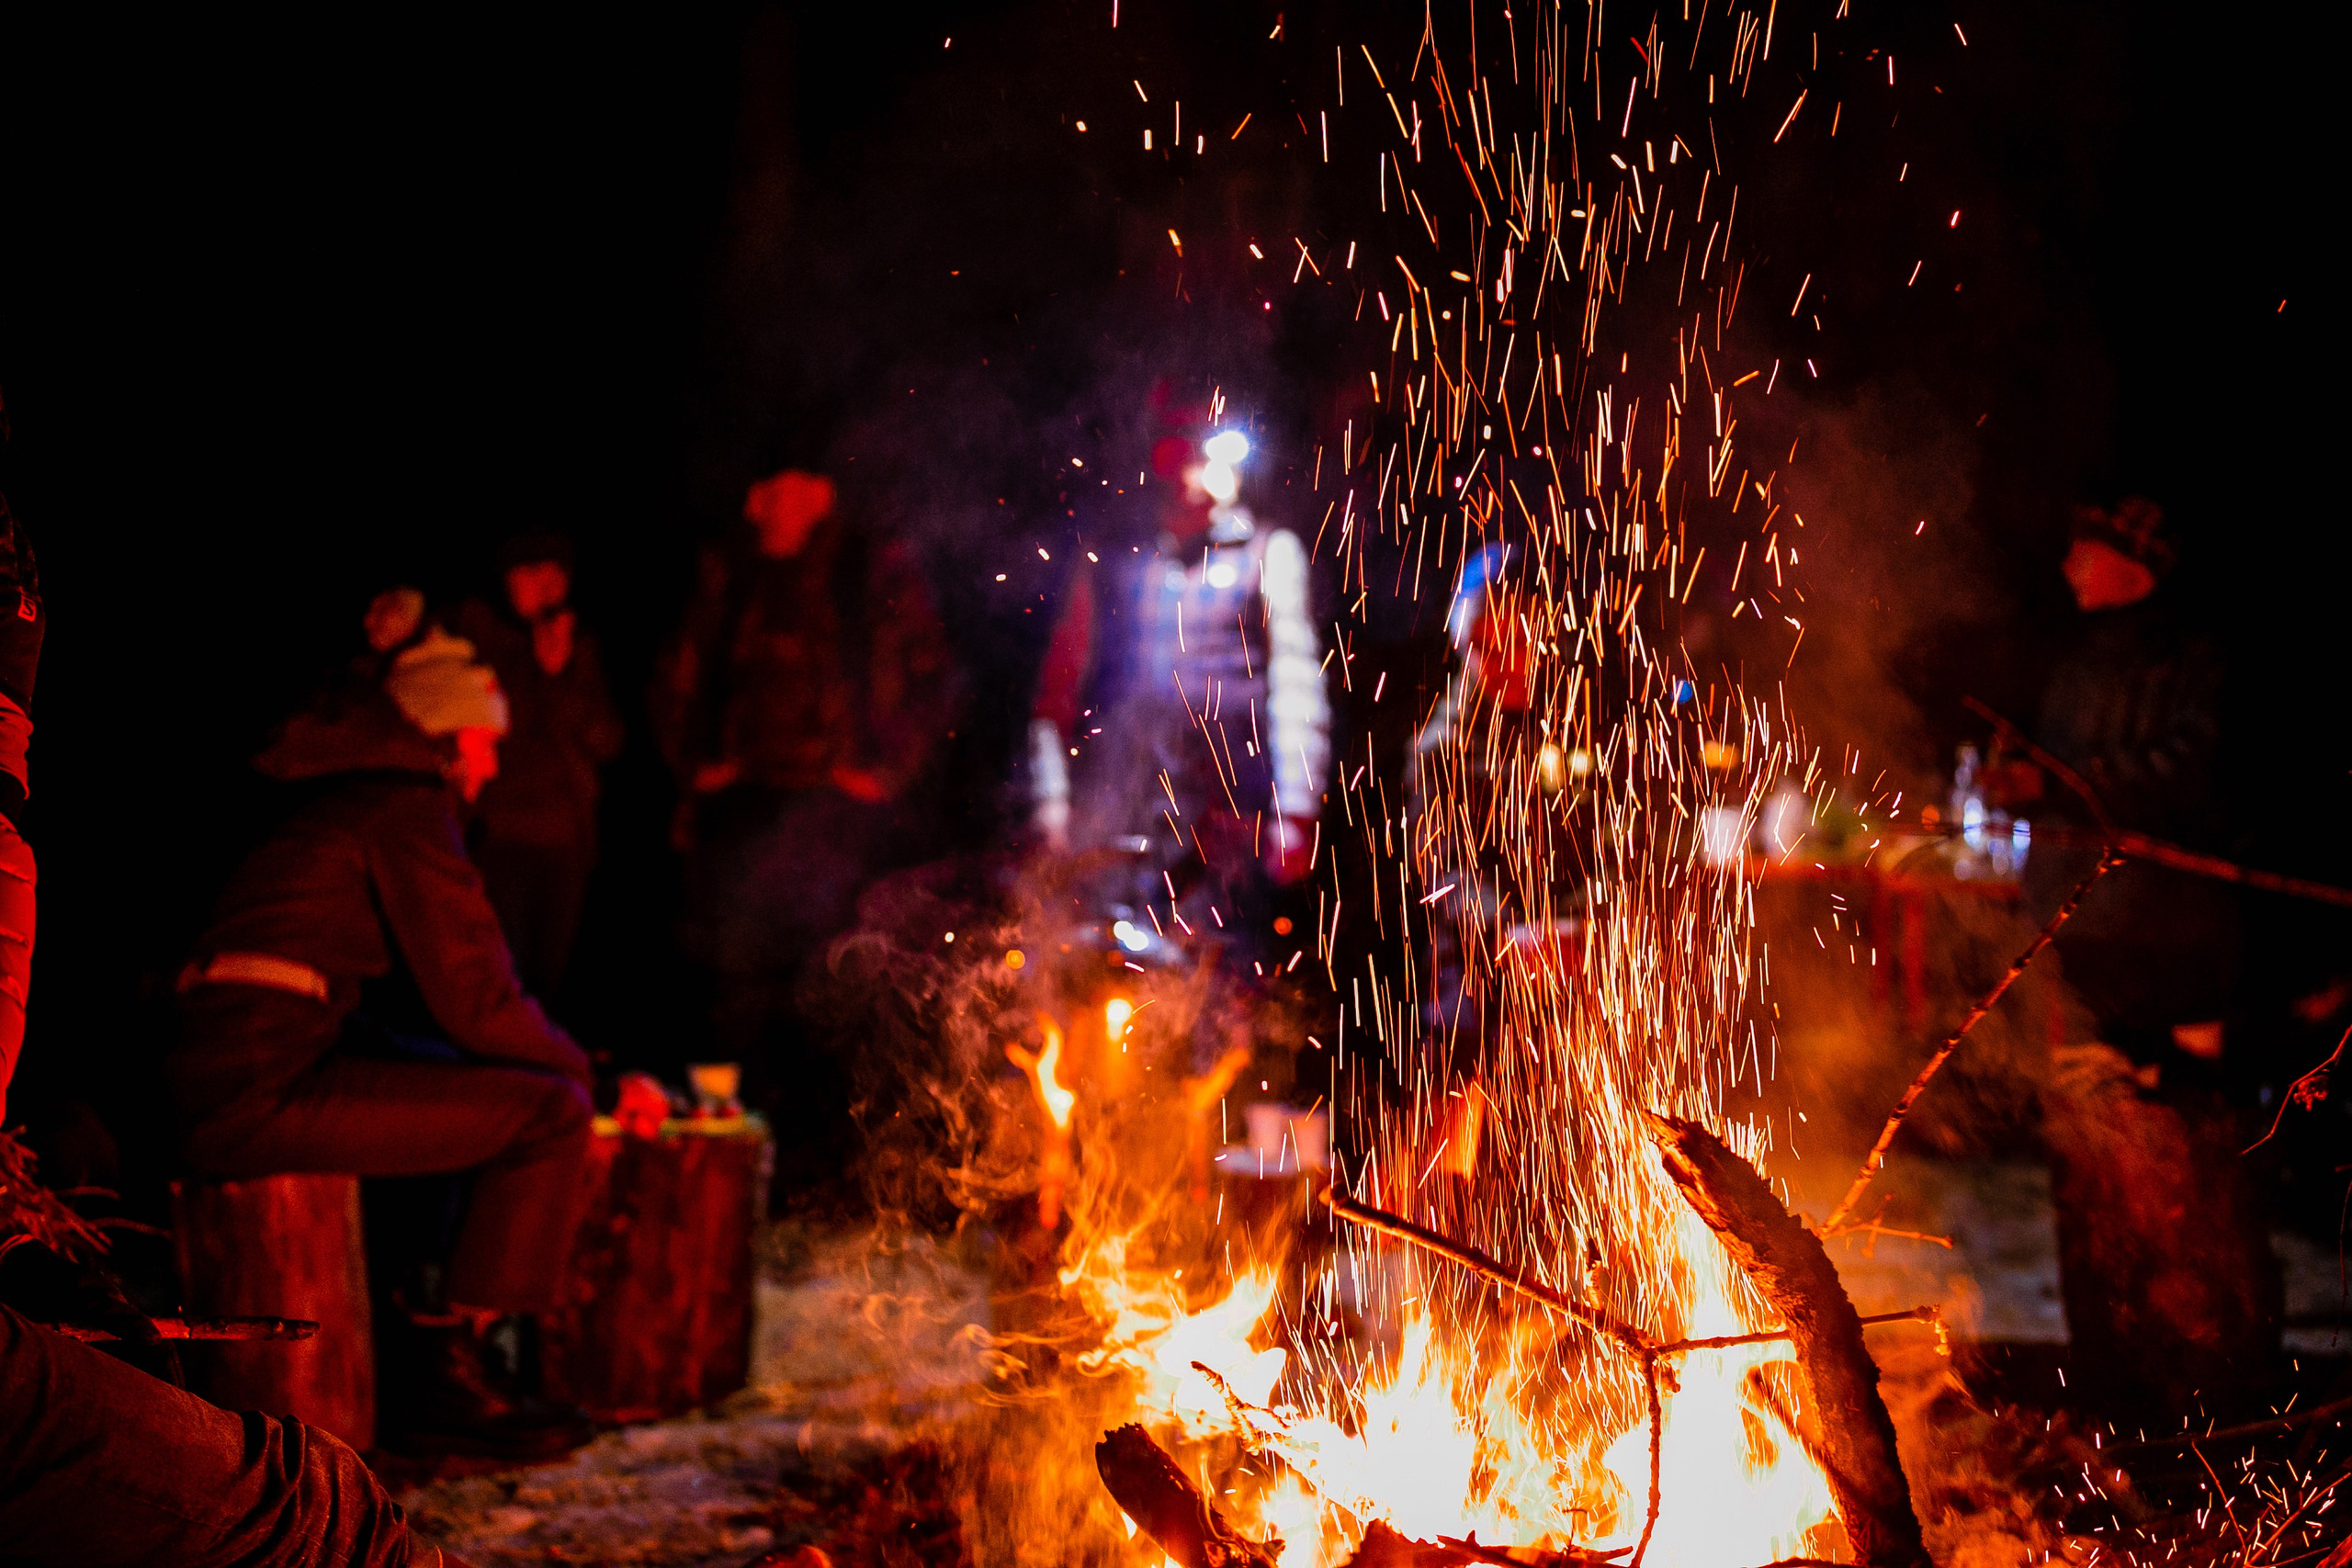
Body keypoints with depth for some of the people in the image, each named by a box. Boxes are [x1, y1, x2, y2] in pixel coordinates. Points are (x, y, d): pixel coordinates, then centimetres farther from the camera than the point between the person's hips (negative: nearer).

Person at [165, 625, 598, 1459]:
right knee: (549, 1108, -10)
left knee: (485, 1083, 26)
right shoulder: (407, 809, -5)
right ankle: (454, 1376, -5)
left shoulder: (341, 802, 25)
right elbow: (474, 1002, -11)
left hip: (222, 1089, 10)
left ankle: (443, 1328, 22)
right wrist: (572, 1060, 9)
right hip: (265, 1095, -10)